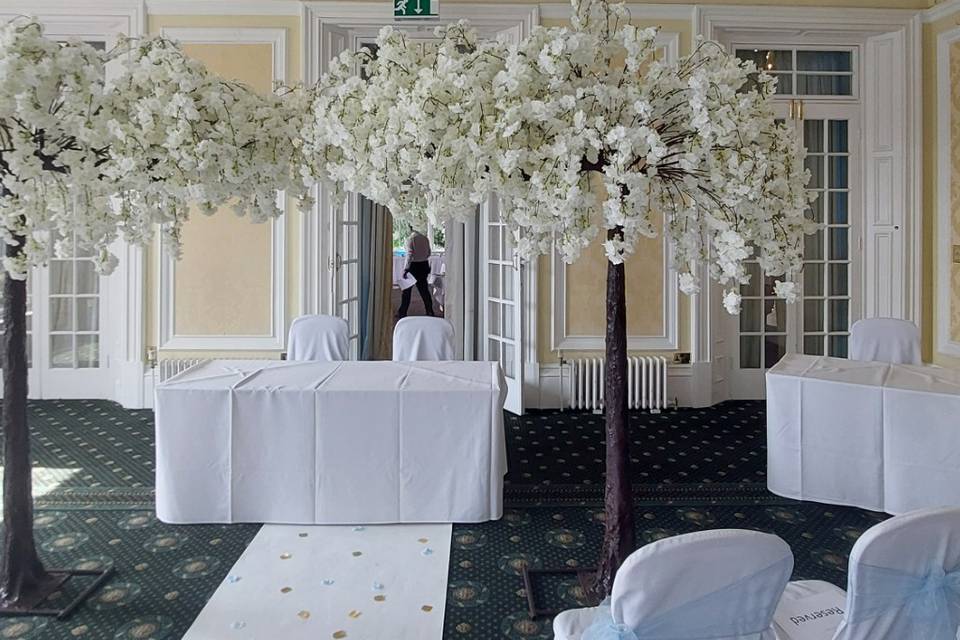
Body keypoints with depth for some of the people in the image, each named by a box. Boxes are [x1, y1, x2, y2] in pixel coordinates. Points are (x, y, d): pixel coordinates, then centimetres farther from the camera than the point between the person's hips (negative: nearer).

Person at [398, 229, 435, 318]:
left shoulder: (410, 239, -14)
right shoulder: (425, 238, 1)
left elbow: (409, 255, -20)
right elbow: (428, 253, 10)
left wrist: (405, 269, -19)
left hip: (413, 265, -5)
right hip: (424, 265, 5)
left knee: (407, 290, 5)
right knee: (424, 289, 12)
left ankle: (402, 313, 9)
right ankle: (430, 311, 14)